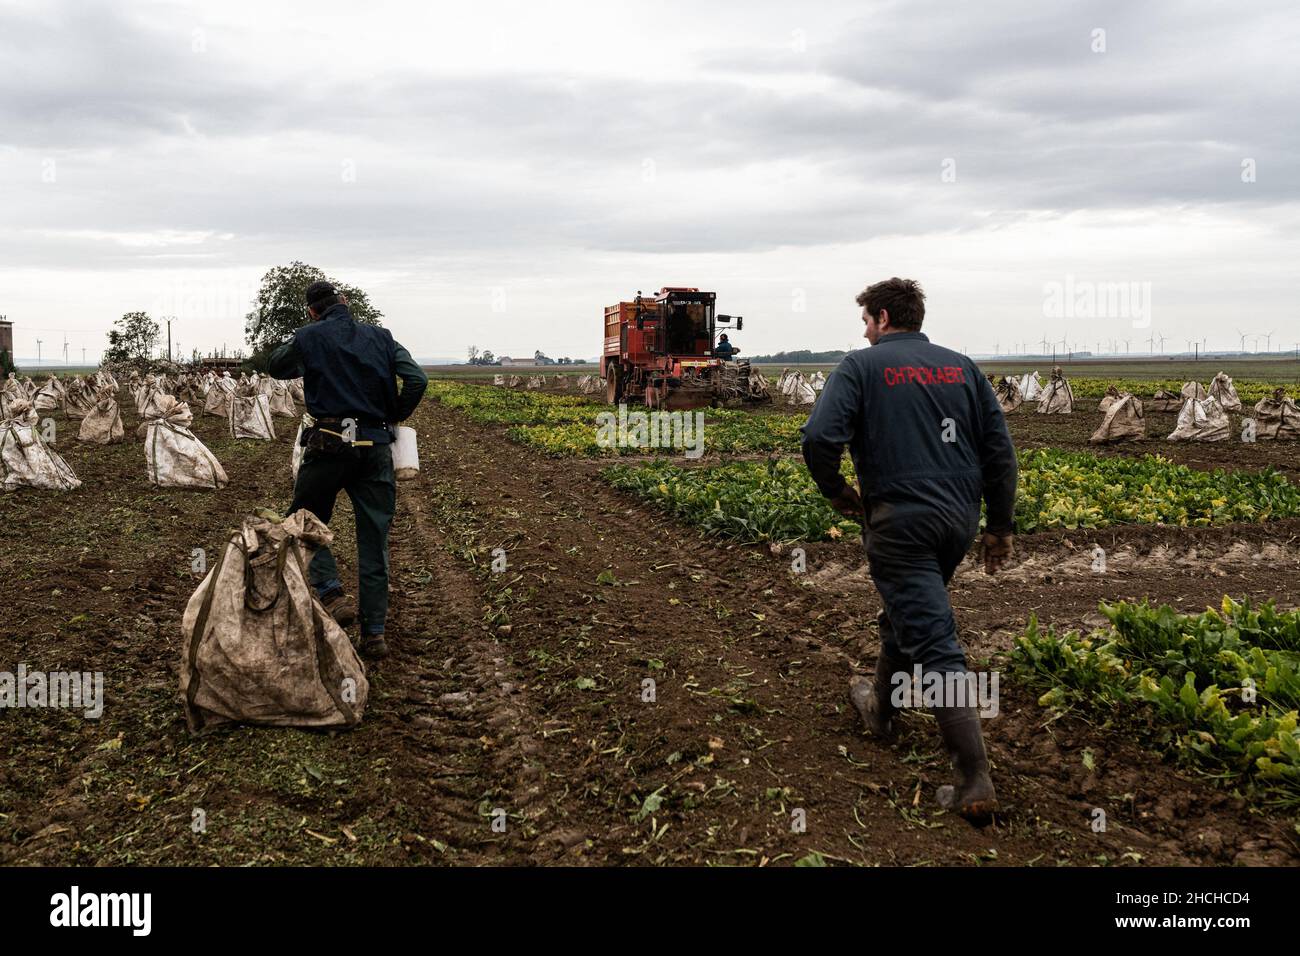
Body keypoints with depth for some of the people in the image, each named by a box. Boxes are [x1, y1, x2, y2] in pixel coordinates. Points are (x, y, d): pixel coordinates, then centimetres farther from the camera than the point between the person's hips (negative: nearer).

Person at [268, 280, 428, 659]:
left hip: (329, 444, -3)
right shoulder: (380, 337, 10)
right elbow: (417, 379, -1)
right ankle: (374, 633, 9)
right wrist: (396, 417, 13)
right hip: (376, 446, 3)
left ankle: (333, 595, -4)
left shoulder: (309, 337, 5)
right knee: (374, 539, 7)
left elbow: (277, 367, 22)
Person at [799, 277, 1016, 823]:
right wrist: (1001, 526, 15)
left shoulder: (861, 366, -4)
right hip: (959, 521, 7)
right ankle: (881, 708, 48)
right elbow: (1000, 450, 9)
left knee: (933, 644, -7)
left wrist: (837, 493, 0)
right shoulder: (961, 367, 12)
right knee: (907, 614, 27)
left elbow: (819, 437, -18)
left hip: (900, 522, -6)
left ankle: (975, 784, -10)